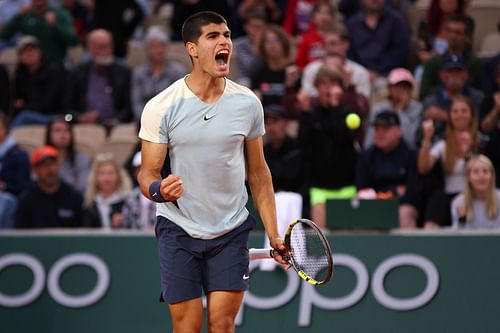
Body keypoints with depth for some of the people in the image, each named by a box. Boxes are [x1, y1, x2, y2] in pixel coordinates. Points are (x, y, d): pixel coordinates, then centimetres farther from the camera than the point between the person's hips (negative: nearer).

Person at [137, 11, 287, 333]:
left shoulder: (248, 103, 0)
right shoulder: (161, 107, -8)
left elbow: (258, 172, 8)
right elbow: (148, 172, -3)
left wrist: (273, 233, 5)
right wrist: (159, 190, -27)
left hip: (231, 233, 2)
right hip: (179, 232, -2)